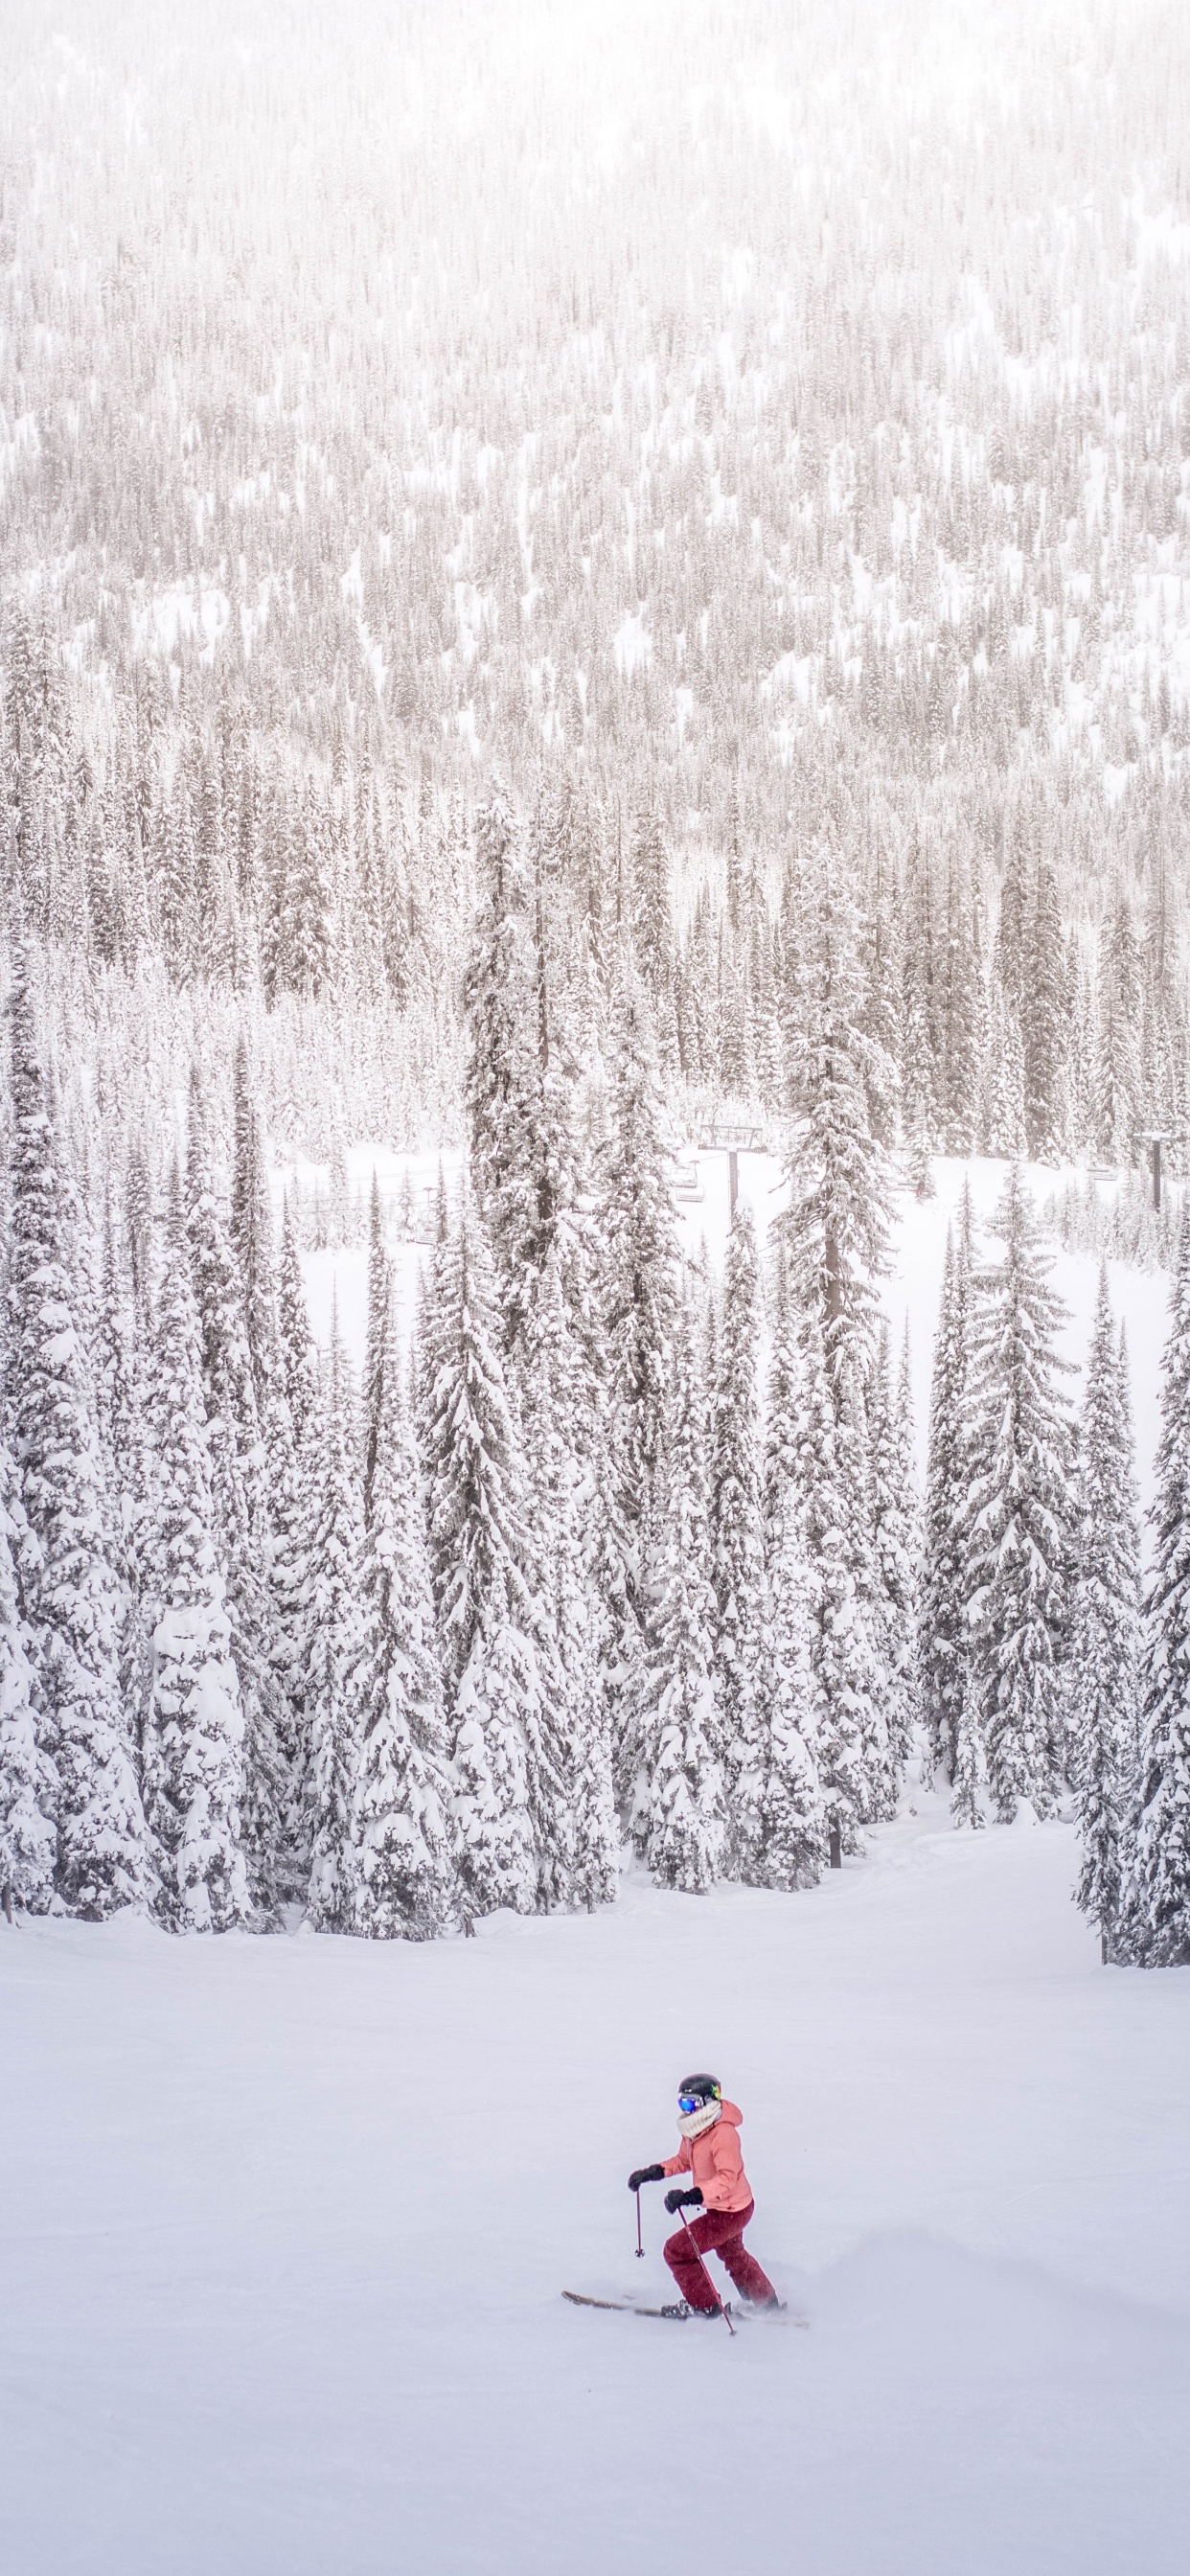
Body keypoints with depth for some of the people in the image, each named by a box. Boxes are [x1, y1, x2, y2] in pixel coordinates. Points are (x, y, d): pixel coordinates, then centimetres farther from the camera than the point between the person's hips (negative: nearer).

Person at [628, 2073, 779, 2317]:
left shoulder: (724, 2134, -32)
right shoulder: (694, 2129, -3)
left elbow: (727, 2178, -41)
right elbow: (684, 2160, 14)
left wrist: (691, 2196, -51)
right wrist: (654, 2172, 2)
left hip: (730, 2212, -10)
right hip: (720, 2206, 10)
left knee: (677, 2250, -6)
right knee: (731, 2254, 32)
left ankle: (702, 2305, 13)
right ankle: (768, 2304, 51)